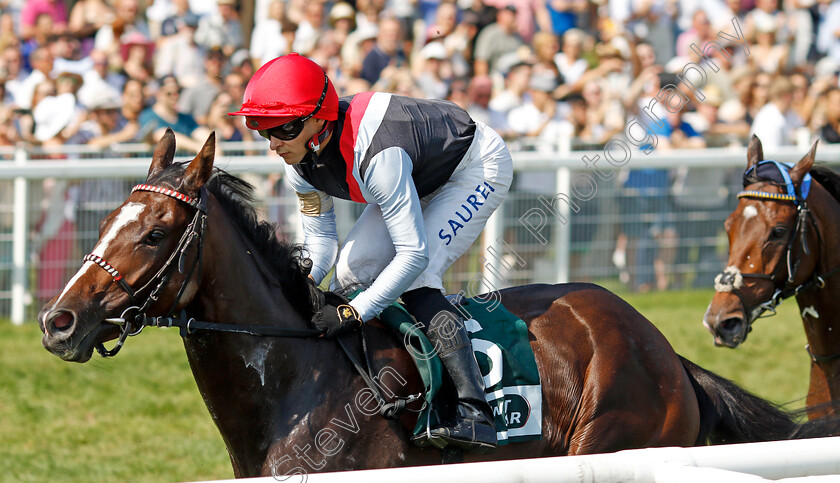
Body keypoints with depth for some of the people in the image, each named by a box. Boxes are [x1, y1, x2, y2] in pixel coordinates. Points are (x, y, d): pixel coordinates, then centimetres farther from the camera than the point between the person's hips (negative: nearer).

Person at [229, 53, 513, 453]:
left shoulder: (376, 156, -41)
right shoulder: (301, 165, -15)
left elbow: (414, 253, -39)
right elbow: (320, 240, -1)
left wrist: (354, 312, -38)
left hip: (478, 166, -8)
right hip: (425, 177, 9)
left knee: (415, 275, -24)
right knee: (352, 269, -1)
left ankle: (474, 412, -31)